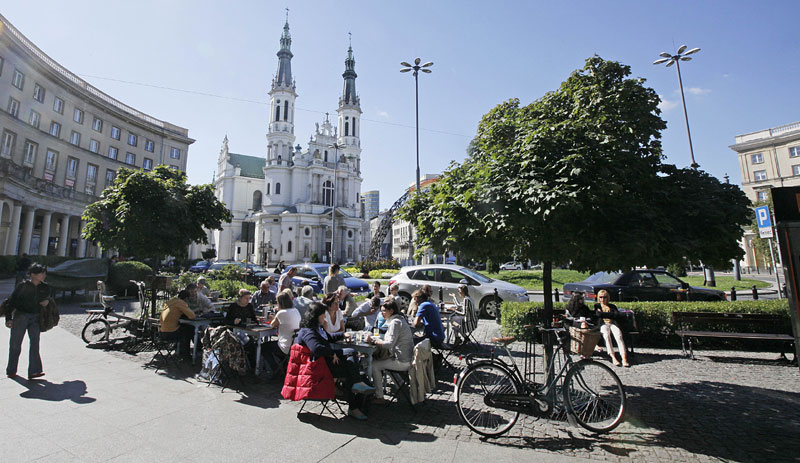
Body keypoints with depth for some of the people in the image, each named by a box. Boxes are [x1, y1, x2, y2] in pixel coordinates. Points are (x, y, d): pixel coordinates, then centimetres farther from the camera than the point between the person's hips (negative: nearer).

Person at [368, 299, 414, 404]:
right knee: (378, 359, 21)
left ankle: (379, 397, 6)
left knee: (374, 365, -4)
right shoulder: (399, 319, 12)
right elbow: (391, 340, 13)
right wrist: (374, 339, 1)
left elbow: (389, 344, -23)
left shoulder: (395, 322, -18)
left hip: (402, 362, -10)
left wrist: (373, 340, -16)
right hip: (406, 359, 10)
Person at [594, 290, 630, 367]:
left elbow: (617, 315, 5)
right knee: (606, 336, -34)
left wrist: (603, 314, 3)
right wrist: (610, 314, 5)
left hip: (613, 324, 1)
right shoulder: (597, 306, 23)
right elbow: (598, 314, 1)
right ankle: (613, 357, -41)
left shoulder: (612, 306, 25)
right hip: (603, 324, -1)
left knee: (619, 336, -31)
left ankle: (624, 358, -41)